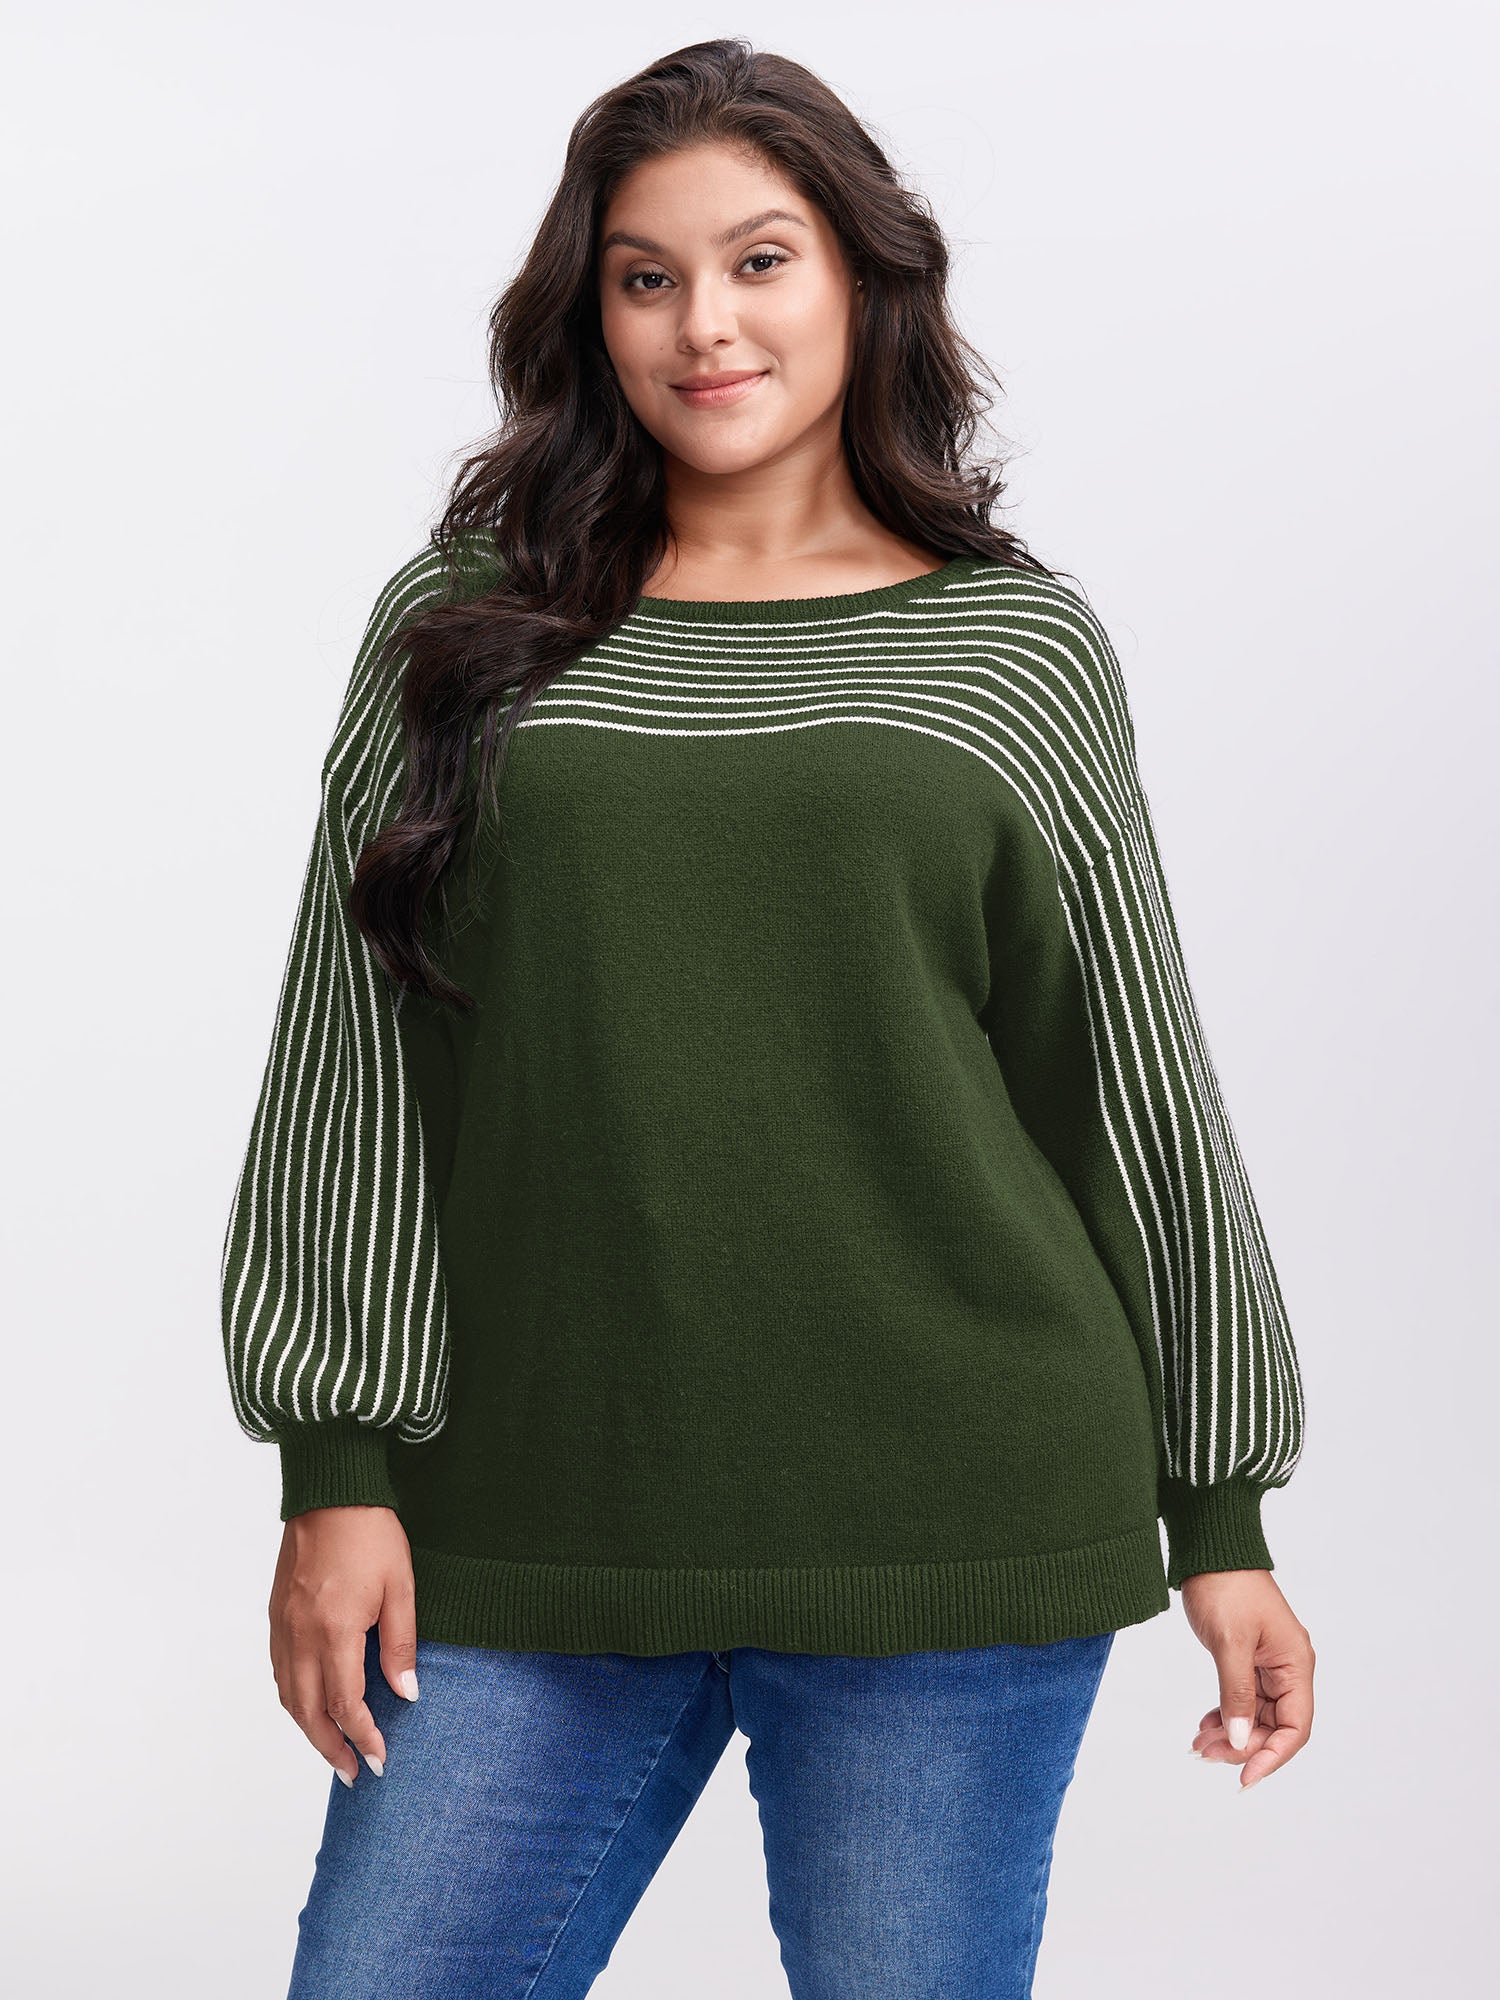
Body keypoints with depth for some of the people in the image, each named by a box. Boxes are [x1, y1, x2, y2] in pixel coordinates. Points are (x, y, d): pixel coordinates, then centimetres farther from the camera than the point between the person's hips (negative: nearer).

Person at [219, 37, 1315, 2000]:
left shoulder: (1015, 647, 5)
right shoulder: (462, 630, 6)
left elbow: (1144, 1096, 8)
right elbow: (348, 1080, 5)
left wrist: (1222, 1511, 8)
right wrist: (339, 1468, -1)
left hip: (950, 1541, -1)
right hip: (534, 1542, 1)